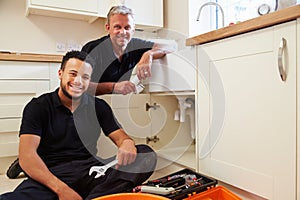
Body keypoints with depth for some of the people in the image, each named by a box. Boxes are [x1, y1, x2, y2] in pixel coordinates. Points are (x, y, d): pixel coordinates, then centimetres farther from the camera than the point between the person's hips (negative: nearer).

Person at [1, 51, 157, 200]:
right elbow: (27, 155, -7)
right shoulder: (37, 107, 3)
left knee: (147, 154, -20)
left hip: (91, 172, 3)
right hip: (50, 176, -2)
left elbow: (121, 137, 8)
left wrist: (128, 145, -20)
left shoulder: (99, 107, 12)